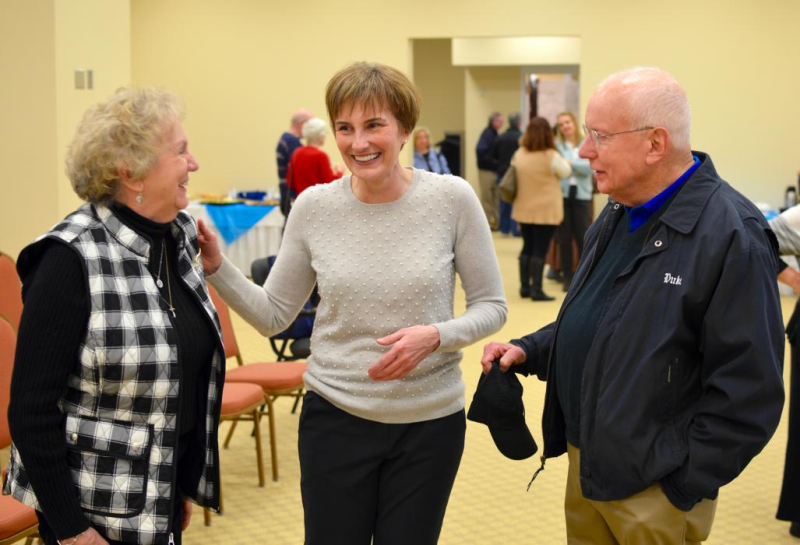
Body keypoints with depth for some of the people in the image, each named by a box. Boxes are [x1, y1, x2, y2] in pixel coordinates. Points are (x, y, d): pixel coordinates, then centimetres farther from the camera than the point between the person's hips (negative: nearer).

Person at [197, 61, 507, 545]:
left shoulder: (452, 198, -10)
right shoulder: (314, 206, -5)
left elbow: (491, 307, -3)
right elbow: (272, 315, 2)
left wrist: (435, 336, -21)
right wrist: (216, 267, -12)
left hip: (429, 422, -1)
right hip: (336, 416, 1)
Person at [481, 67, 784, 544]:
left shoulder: (732, 237, -21)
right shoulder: (619, 214, 8)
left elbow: (748, 395, -21)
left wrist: (676, 484, -18)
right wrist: (529, 351, 5)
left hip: (651, 492, -8)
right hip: (585, 467, 8)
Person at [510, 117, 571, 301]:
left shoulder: (519, 154, 0)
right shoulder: (550, 156, -15)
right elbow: (565, 172, 1)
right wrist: (562, 160, 18)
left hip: (524, 210, 5)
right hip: (546, 211, -5)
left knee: (527, 248, 15)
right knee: (539, 251, -2)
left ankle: (525, 287, 20)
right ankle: (536, 289, -2)